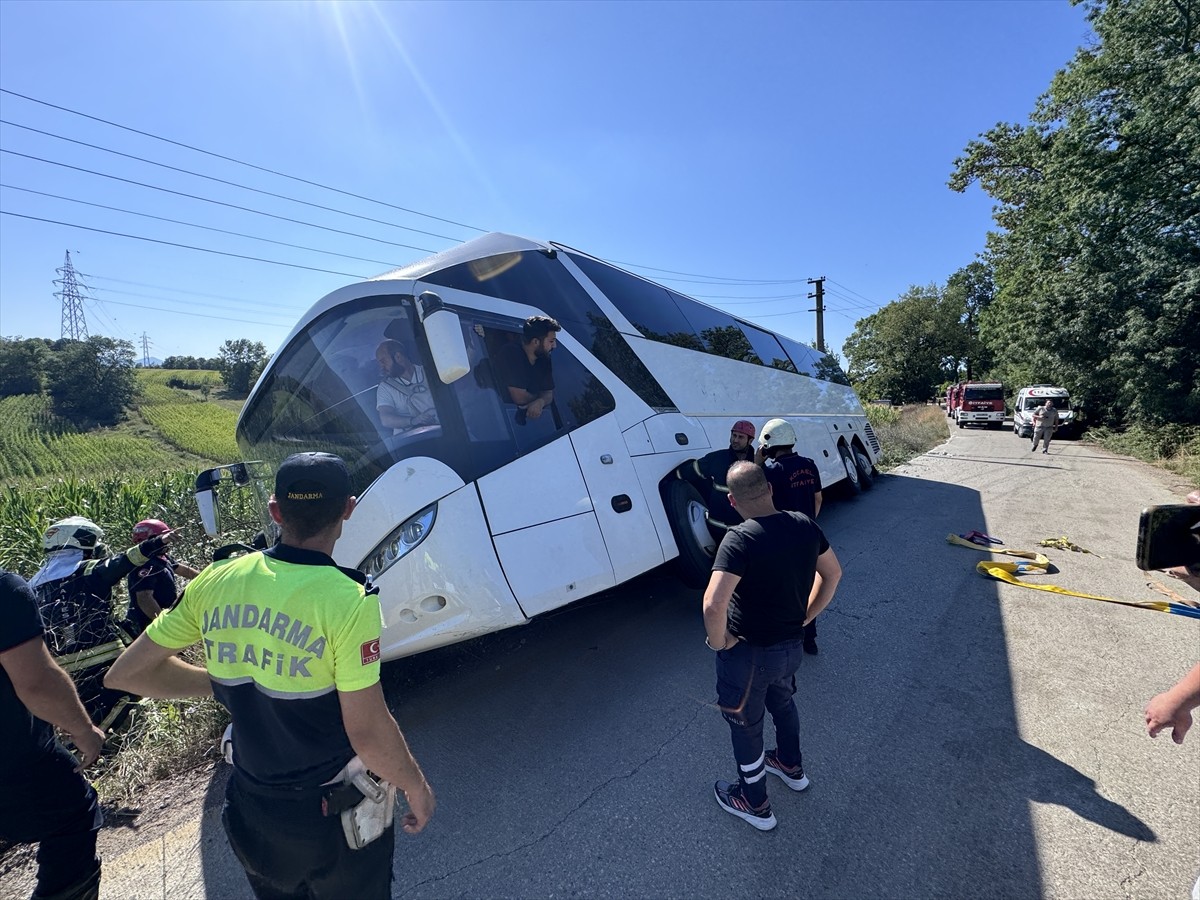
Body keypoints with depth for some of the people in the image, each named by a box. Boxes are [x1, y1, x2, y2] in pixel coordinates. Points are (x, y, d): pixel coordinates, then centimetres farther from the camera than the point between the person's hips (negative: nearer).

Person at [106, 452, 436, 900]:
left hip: (251, 810, 5)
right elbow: (368, 733, -24)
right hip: (336, 814, -4)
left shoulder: (214, 583, -13)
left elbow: (127, 672, 0)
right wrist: (416, 786, -8)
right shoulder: (348, 601, -29)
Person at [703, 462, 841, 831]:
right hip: (791, 645, 7)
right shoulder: (805, 525, -8)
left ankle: (755, 804, 41)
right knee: (782, 702, 34)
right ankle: (791, 766, 58)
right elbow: (832, 574, 7)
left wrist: (718, 641, -19)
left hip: (749, 652, -6)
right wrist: (805, 618, 12)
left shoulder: (739, 539, -30)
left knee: (745, 726, 19)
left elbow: (713, 605, -39)